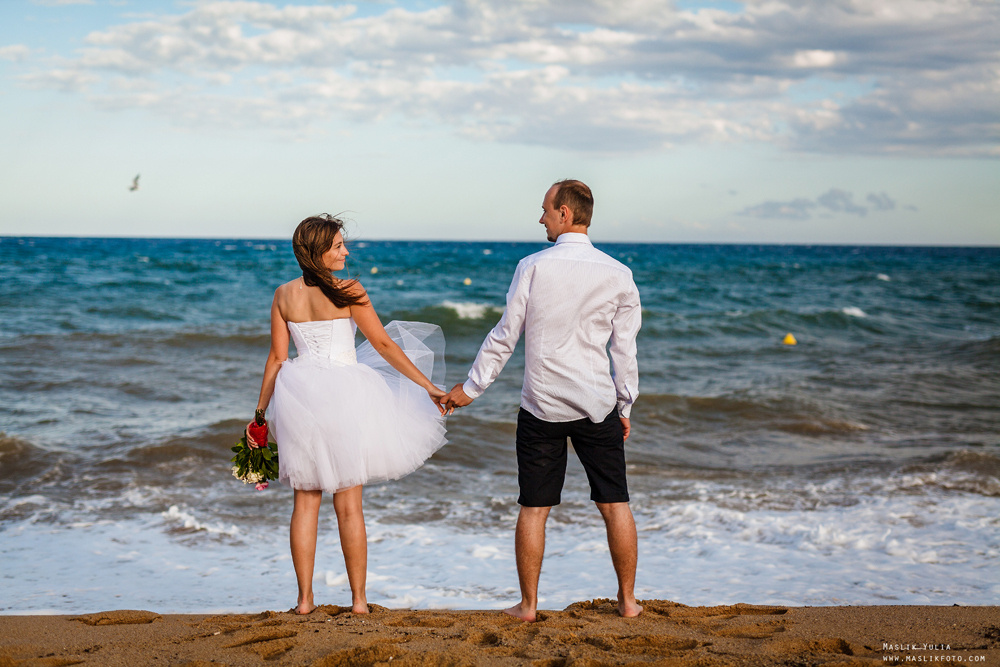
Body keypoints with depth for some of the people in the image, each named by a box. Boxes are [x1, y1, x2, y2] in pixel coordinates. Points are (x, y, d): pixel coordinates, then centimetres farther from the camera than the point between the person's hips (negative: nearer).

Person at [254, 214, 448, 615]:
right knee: (349, 505, 4)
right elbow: (385, 345, -6)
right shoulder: (349, 292, -9)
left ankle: (305, 599, 10)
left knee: (305, 502, 10)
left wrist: (260, 411, 13)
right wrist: (427, 385, 1)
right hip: (344, 396, -3)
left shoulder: (284, 296, 2)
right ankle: (358, 599, 8)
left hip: (300, 397, 3)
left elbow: (277, 357, 4)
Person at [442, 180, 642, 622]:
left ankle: (528, 604, 13)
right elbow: (625, 350, 3)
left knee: (534, 509, 7)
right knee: (615, 504, 9)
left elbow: (504, 336, -2)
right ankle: (627, 601, 15)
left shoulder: (532, 267, -6)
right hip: (598, 403, 1)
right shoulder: (617, 274, -1)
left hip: (542, 406, -1)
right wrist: (624, 406, 13)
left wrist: (470, 388, 9)